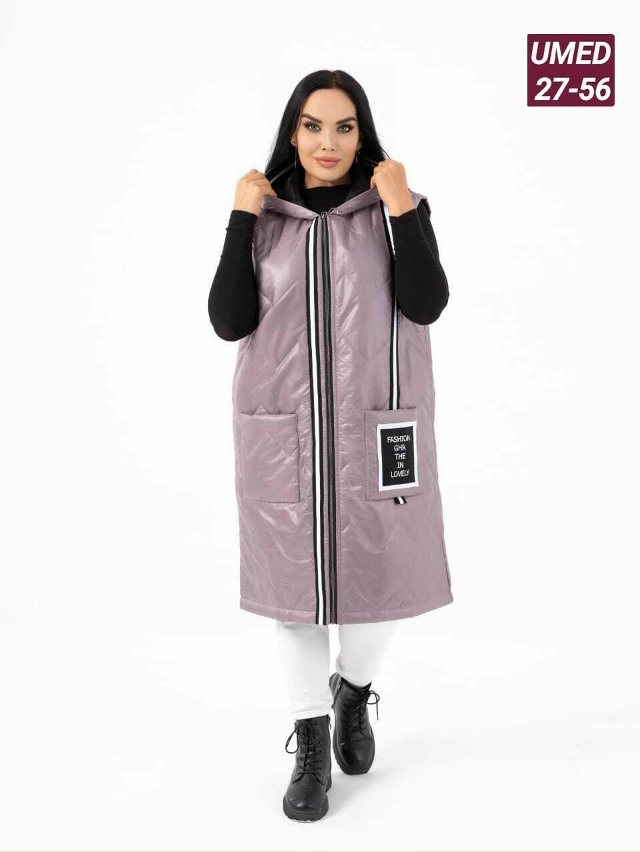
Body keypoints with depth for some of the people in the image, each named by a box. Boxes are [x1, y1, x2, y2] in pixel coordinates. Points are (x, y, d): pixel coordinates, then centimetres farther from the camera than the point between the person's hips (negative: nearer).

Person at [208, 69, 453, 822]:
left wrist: (401, 206, -17)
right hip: (282, 434, 1)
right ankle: (311, 743, 28)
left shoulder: (396, 209, 2)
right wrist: (242, 218, -9)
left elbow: (426, 305, -11)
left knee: (383, 581, 8)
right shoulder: (266, 216, 5)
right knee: (292, 585, 8)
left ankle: (354, 689, 41)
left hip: (377, 433, 0)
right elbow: (230, 322, -4)